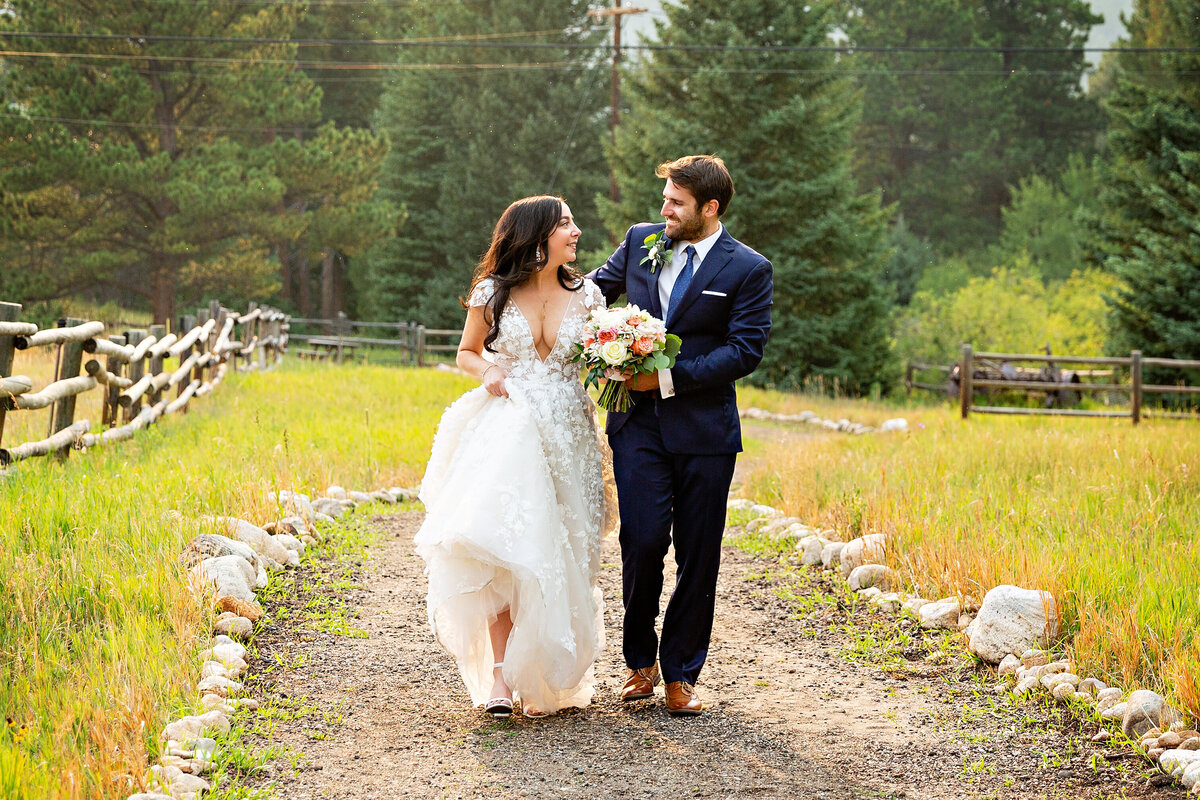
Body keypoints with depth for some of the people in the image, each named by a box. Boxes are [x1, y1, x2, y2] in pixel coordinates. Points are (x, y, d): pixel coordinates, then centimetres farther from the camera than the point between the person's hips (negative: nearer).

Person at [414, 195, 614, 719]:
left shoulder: (586, 295, 7)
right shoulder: (493, 293, 3)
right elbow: (466, 353, 15)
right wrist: (486, 369, -6)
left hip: (567, 438, 2)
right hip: (506, 433, -2)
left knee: (555, 559, 0)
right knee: (502, 548, -16)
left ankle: (543, 678, 11)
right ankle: (501, 673, -11)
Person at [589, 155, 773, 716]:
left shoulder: (747, 269, -2)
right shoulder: (640, 241, 9)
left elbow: (745, 351, -10)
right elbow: (595, 290, 26)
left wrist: (671, 377, -16)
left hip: (703, 427, -1)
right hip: (638, 421, 2)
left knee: (698, 554, 4)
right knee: (644, 538, -10)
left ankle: (680, 674, 17)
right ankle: (640, 660, 10)